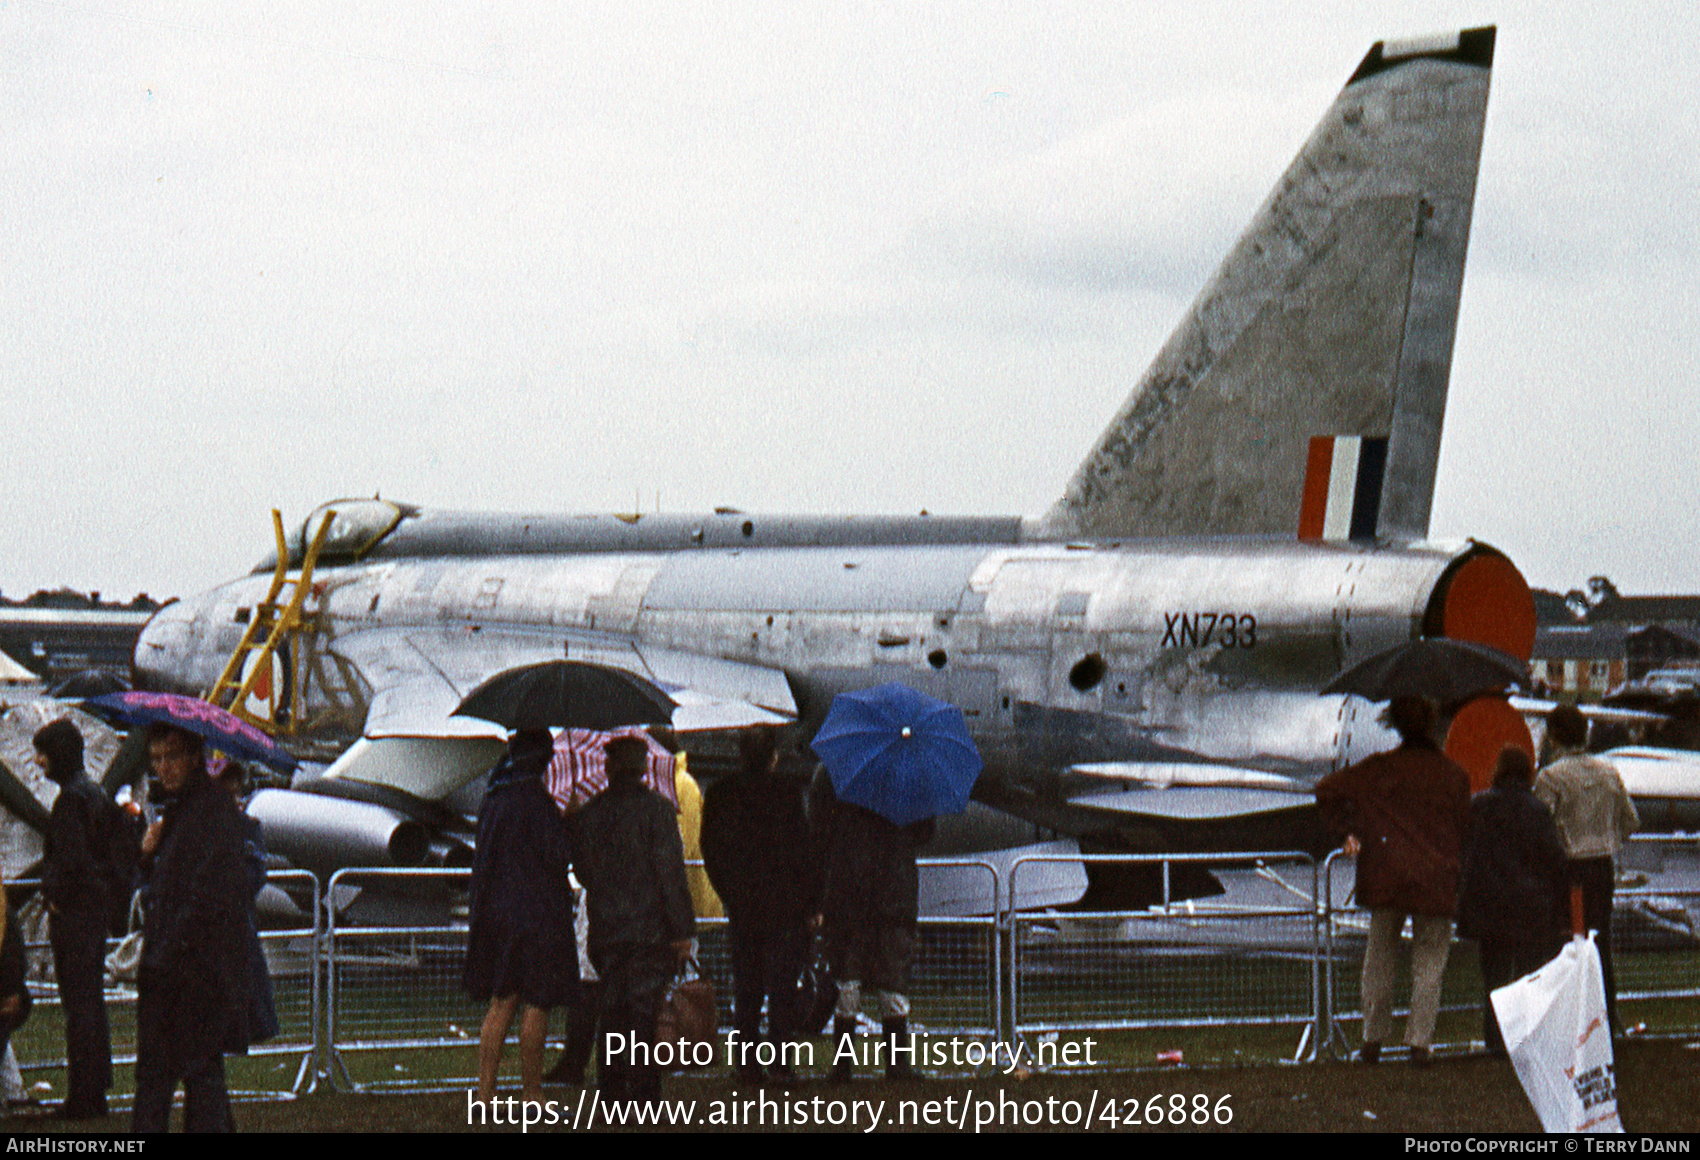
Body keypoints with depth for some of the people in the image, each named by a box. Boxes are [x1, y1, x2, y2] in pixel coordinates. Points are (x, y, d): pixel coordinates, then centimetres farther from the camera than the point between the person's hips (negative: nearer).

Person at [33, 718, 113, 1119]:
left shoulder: (71, 798, -16)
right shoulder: (96, 794, 13)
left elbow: (71, 858, -23)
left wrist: (56, 898, -10)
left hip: (72, 914, -10)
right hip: (96, 909, 10)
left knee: (78, 1006, -6)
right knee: (92, 1003, 14)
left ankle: (82, 1097, -5)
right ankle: (96, 1094, 19)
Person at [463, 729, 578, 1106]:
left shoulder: (493, 799, 8)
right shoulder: (537, 802, -16)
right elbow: (560, 858, -15)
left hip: (496, 911, 7)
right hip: (537, 915, -7)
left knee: (501, 1005, 11)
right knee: (536, 1005, 1)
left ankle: (485, 1090, 8)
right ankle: (531, 1094, 5)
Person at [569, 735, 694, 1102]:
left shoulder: (587, 814, 6)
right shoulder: (656, 809, -7)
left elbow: (581, 872, 14)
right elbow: (670, 873, -10)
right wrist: (682, 929, -7)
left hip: (605, 930, 4)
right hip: (650, 930, -4)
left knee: (612, 1013, 10)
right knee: (646, 1010, -3)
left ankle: (611, 1091, 10)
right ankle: (644, 1090, -6)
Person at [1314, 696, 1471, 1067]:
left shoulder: (1380, 768, -2)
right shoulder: (1453, 775, -1)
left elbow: (1328, 789, -4)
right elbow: (1463, 828, 5)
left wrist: (1348, 830, 4)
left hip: (1386, 878, 1)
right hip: (1436, 882, 0)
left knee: (1380, 955, 13)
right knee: (1429, 960, 5)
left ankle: (1373, 1039, 14)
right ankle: (1419, 1041, -3)